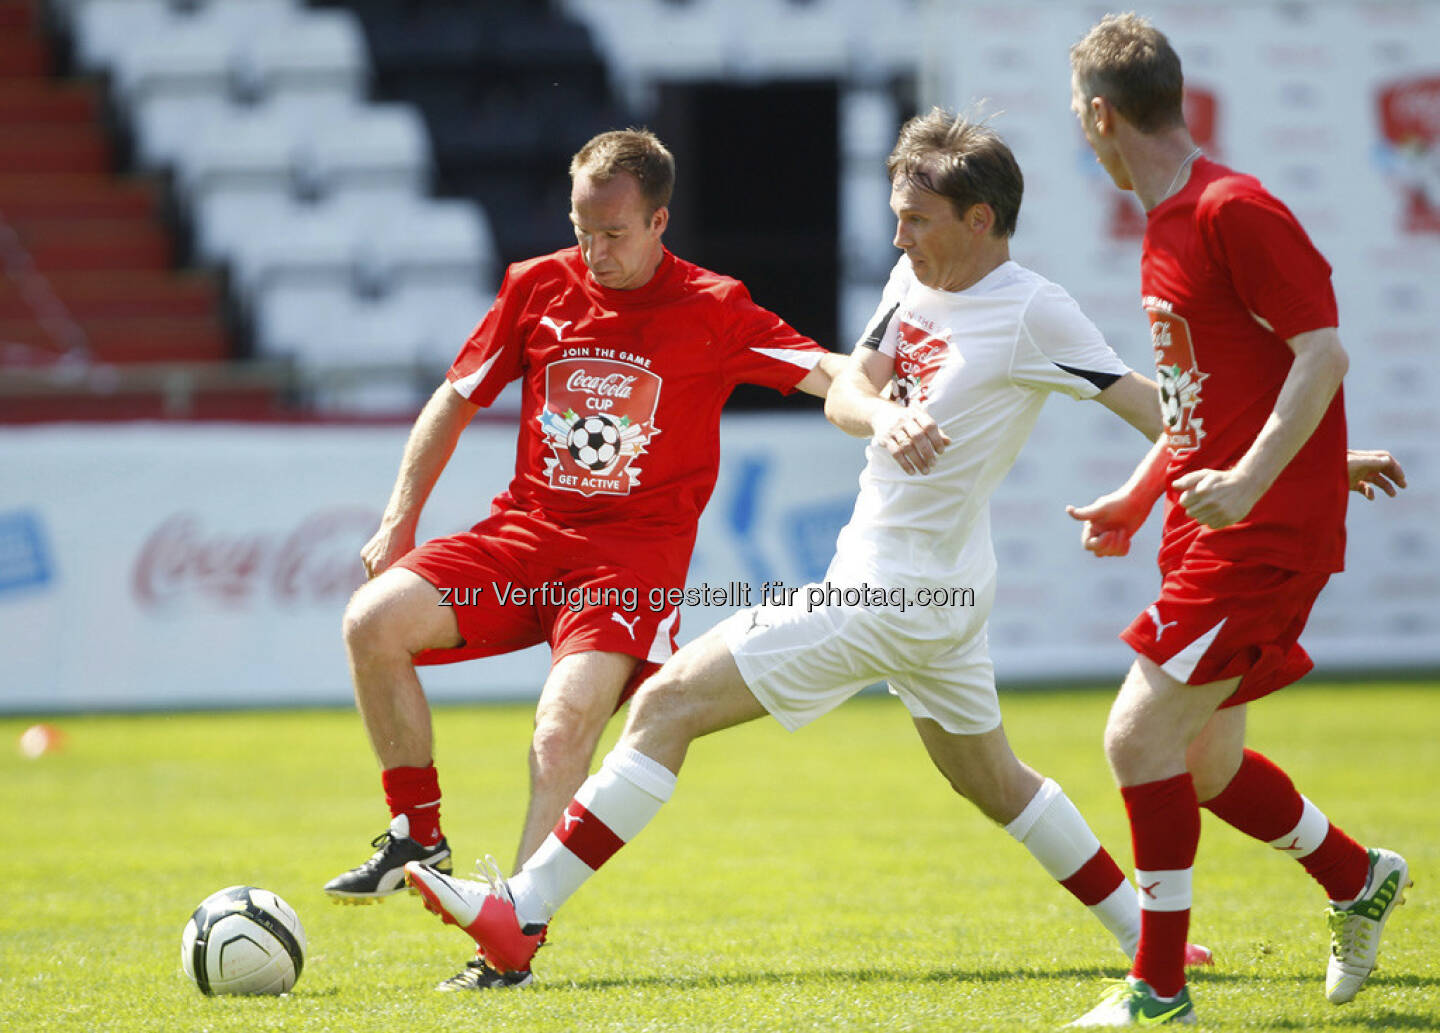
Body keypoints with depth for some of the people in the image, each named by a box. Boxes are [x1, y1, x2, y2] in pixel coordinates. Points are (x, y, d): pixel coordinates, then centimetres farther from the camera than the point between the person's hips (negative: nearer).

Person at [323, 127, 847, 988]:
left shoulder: (712, 310, -4)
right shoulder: (538, 287, 6)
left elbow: (825, 371, -12)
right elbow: (457, 400, 14)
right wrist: (399, 523, 8)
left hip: (635, 554, -4)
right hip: (525, 531, 4)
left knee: (563, 729, -25)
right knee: (373, 622, -16)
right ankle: (420, 837, -1)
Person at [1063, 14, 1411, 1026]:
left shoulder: (1235, 211, -16)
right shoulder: (1167, 224, 14)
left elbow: (1323, 353, -20)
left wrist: (1249, 480, -30)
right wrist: (1136, 499, 20)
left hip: (1263, 536, -10)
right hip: (1206, 533, 10)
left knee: (1140, 734, -13)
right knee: (1206, 767, 14)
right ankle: (1359, 880, 36)